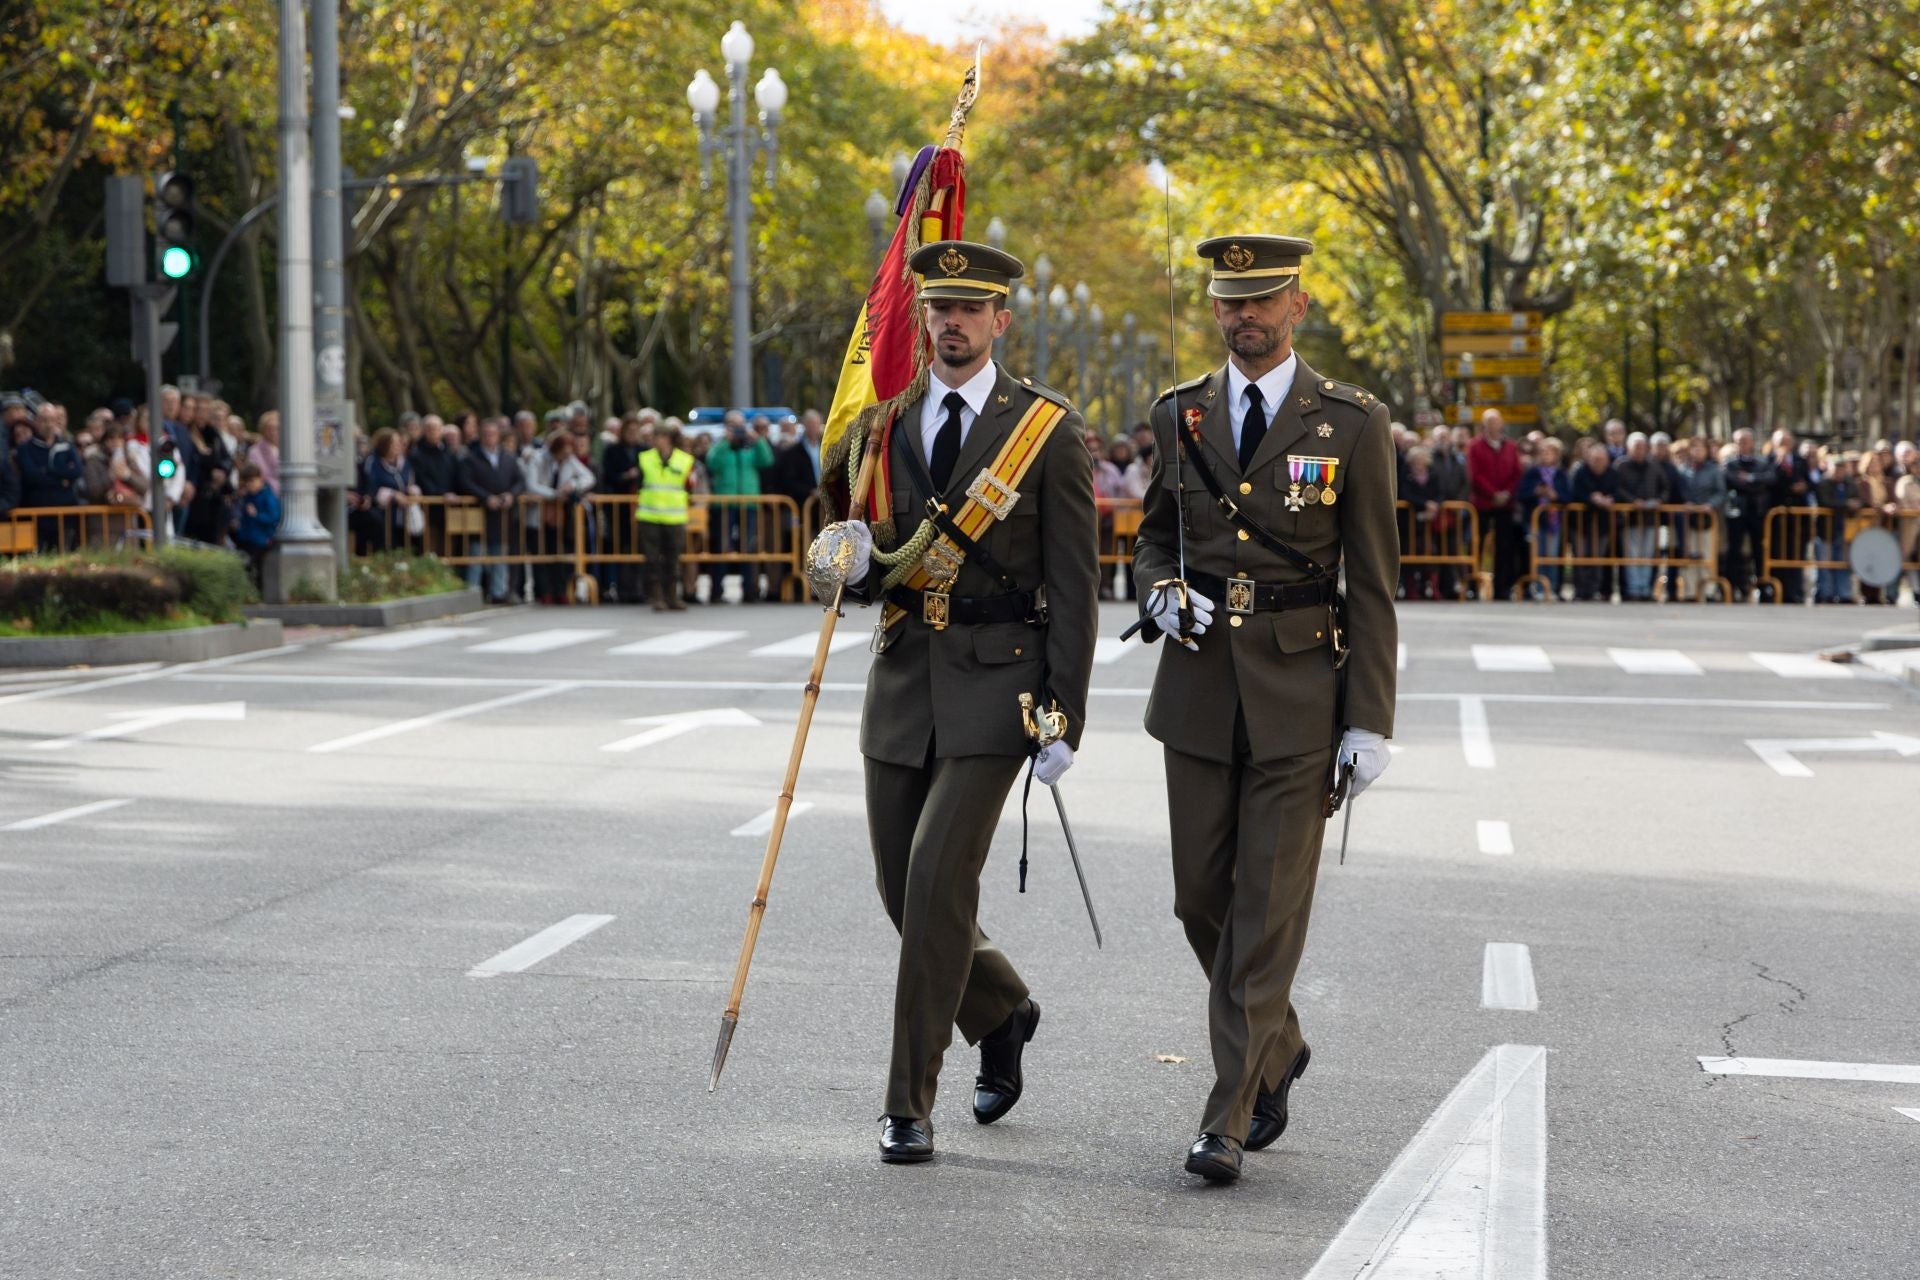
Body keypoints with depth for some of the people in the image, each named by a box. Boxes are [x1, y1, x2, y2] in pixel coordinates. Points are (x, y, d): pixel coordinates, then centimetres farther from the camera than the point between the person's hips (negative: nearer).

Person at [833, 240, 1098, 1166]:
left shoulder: (1048, 429, -5)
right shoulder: (886, 422, 8)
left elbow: (1074, 585, -6)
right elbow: (868, 578, 12)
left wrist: (1066, 716, -12)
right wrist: (857, 562, -14)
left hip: (995, 681, -5)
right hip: (903, 677, 5)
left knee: (939, 879, -15)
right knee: (902, 888, 9)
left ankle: (909, 1104, -5)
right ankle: (1002, 1011, 39)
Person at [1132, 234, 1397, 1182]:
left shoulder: (1351, 423, -4)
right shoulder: (1180, 416, 6)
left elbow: (1372, 582, -3)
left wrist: (1370, 719, -8)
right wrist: (1162, 593, -6)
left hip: (1300, 691, -4)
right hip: (1199, 685, 4)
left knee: (1270, 909, -5)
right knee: (1201, 900, 9)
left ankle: (1229, 1118, -2)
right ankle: (1277, 1049, 33)